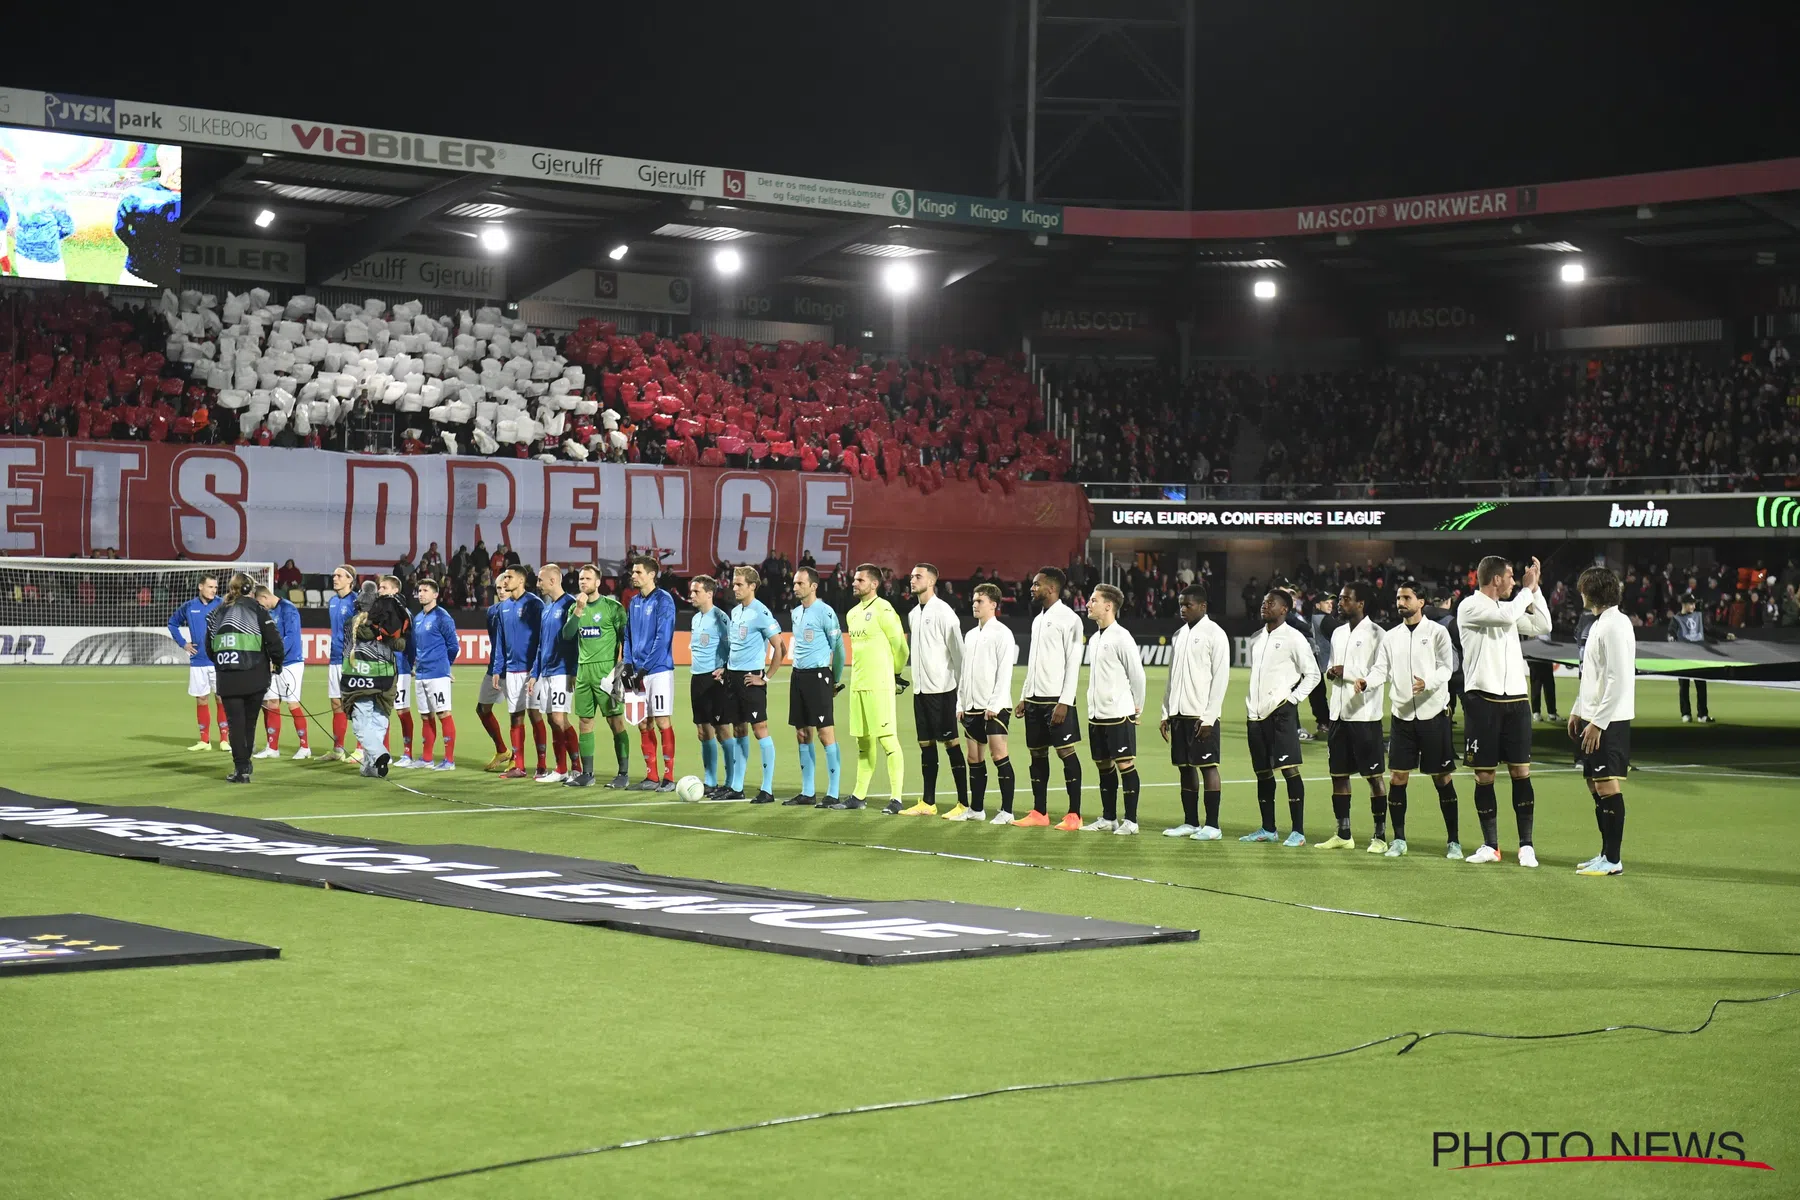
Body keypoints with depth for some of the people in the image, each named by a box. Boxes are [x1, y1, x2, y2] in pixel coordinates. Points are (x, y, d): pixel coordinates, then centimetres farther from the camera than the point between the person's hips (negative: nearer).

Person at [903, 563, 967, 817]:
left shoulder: (943, 612, -10)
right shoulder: (913, 614, 14)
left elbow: (957, 650, -10)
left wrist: (962, 685, -11)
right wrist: (916, 679, 17)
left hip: (941, 688, -8)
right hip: (920, 688, 8)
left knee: (951, 744, -6)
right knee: (926, 745, 9)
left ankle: (964, 803, -3)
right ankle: (927, 803, 13)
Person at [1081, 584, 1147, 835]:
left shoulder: (1121, 637, -11)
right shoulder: (1095, 639, 14)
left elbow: (1137, 674, -9)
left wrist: (1136, 707, -3)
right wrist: (1094, 706, 16)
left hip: (1119, 714, -8)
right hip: (1097, 714, 8)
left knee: (1125, 764, -6)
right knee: (1103, 766, 11)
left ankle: (1130, 821, -3)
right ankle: (1108, 818, 18)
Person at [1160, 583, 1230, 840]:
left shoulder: (1214, 634, -7)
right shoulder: (1180, 634, 15)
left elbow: (1221, 677, -11)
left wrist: (1208, 717, -16)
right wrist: (1166, 713, 13)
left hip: (1202, 715, -7)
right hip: (1179, 713, 7)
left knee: (1208, 766, -5)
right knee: (1185, 767, 8)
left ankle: (1212, 826, -3)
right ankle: (1190, 823, 14)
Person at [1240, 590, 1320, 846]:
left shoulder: (1293, 638, -5)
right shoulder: (1256, 639, 16)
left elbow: (1312, 674, -5)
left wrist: (1292, 699, -10)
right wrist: (1251, 705, 15)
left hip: (1281, 713, -7)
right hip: (1256, 714, 7)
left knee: (1289, 769, -12)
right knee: (1262, 772, 10)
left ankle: (1298, 831, -12)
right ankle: (1267, 829, 17)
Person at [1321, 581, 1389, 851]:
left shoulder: (1374, 634, -7)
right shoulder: (1338, 633, 15)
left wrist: (1345, 672, -12)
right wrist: (1330, 674, 1)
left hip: (1365, 715, -7)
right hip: (1339, 714, 7)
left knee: (1374, 775, -3)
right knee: (1338, 774, 8)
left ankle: (1380, 836, 1)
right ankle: (1343, 834, 15)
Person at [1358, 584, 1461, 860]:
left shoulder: (1437, 632, -1)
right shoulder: (1392, 636, 11)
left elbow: (1446, 667, -8)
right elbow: (1382, 669, 7)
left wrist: (1428, 682, -27)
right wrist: (1367, 681, -14)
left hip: (1433, 714, -3)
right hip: (1402, 714, 4)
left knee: (1442, 778, 0)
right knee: (1397, 778, 0)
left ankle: (1453, 841, 7)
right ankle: (1398, 840, 10)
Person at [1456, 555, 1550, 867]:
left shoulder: (1507, 607, 15)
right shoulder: (1470, 606, -6)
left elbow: (1541, 626, 18)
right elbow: (1506, 617, -19)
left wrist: (1535, 589, 12)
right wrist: (1527, 589, -7)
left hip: (1515, 700, 5)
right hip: (1483, 700, -5)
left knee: (1521, 772, 0)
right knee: (1484, 776, 1)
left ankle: (1526, 845, 4)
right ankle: (1490, 846, 10)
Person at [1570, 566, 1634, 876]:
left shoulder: (1615, 626, -16)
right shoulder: (1598, 624, 16)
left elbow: (1618, 681, -22)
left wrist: (1597, 722, -22)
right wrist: (1578, 711, 23)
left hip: (1609, 722, -10)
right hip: (1593, 719, 10)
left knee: (1607, 786, -9)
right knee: (1595, 785, 12)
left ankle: (1613, 860, -6)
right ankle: (1606, 854, 19)